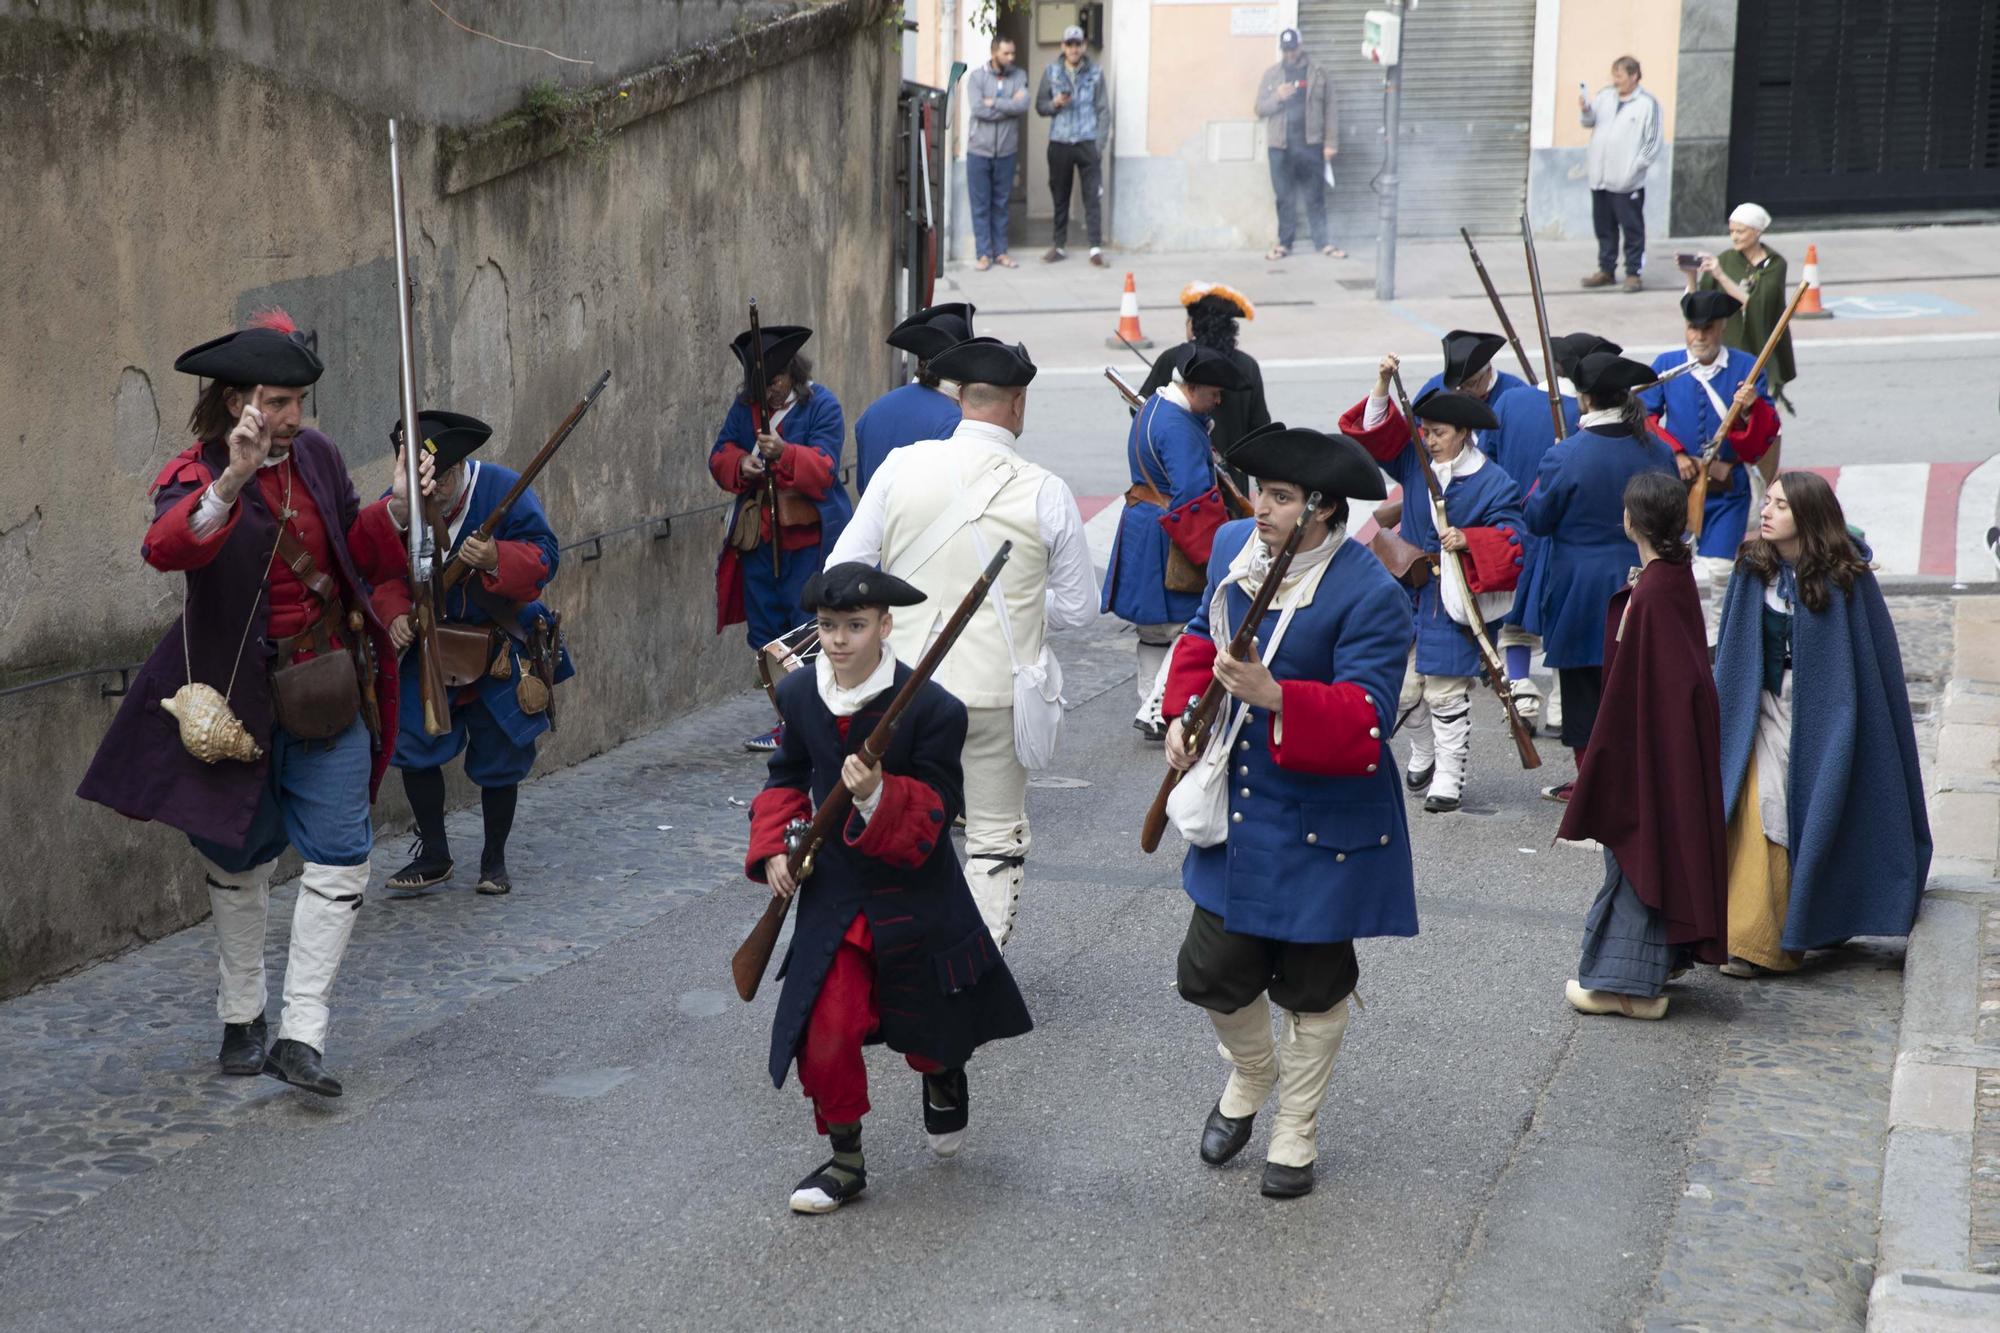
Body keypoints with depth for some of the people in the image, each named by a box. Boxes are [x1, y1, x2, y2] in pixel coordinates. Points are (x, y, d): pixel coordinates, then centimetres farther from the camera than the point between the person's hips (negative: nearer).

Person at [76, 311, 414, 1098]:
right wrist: (232, 481, -52)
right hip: (240, 695, -4)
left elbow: (354, 558, 15)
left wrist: (396, 511, -3)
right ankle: (241, 1019, 30)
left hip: (329, 689, 4)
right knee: (239, 858, 12)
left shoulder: (316, 456, 2)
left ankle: (301, 1035, 0)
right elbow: (165, 548, -37)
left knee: (339, 858, -4)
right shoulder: (197, 476, -14)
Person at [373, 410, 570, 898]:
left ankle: (494, 859, 24)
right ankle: (433, 854, 11)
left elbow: (544, 557, -19)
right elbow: (384, 574, 2)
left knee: (498, 756, 6)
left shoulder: (503, 489, -17)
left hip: (502, 651, -2)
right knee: (414, 744, -6)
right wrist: (395, 613, -17)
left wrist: (496, 559, -37)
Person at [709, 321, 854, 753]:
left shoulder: (822, 405, -8)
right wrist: (740, 464, -14)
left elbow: (824, 468, -18)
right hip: (758, 536, 6)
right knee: (765, 634, 9)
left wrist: (784, 453, -35)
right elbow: (719, 455, 9)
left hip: (808, 536, -6)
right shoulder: (746, 405, 9)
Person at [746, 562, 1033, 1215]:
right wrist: (773, 848, -2)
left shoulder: (933, 709, -19)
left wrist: (878, 798, -37)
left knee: (929, 1027, 17)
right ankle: (845, 1160, 15)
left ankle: (945, 1080, 54)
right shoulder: (799, 693, -4)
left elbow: (934, 814, -17)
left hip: (914, 892, -3)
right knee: (824, 1033, -7)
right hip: (832, 896, 3)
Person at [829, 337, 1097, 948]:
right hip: (998, 691, -1)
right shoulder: (1045, 492, -8)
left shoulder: (900, 467, -6)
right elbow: (1078, 607, 0)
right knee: (996, 837, 13)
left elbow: (843, 573, -3)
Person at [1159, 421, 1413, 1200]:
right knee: (1210, 972, 7)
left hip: (1321, 827, -5)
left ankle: (1296, 1132, 34)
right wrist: (1185, 712, 1)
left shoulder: (1370, 597, -21)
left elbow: (1367, 717, -25)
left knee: (1312, 987, 12)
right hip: (1235, 807, 5)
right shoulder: (1234, 548, -1)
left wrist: (1275, 697, -37)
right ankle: (1251, 1073, 40)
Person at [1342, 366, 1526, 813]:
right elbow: (1371, 432, 2)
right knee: (1404, 690, 8)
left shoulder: (1493, 483, -8)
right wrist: (1383, 384, -11)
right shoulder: (1415, 461, 5)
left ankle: (1448, 779, 10)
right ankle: (1423, 755, 35)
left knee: (1447, 694, -1)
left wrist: (1468, 539, -26)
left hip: (1456, 604, -5)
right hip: (1409, 595, 5)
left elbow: (1510, 539, -11)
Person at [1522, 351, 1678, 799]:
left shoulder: (1566, 456, -19)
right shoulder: (1658, 451, -4)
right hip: (1640, 589, 5)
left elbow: (1537, 519, -11)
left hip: (1580, 590, -4)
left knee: (1583, 684, 7)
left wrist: (1538, 486, 5)